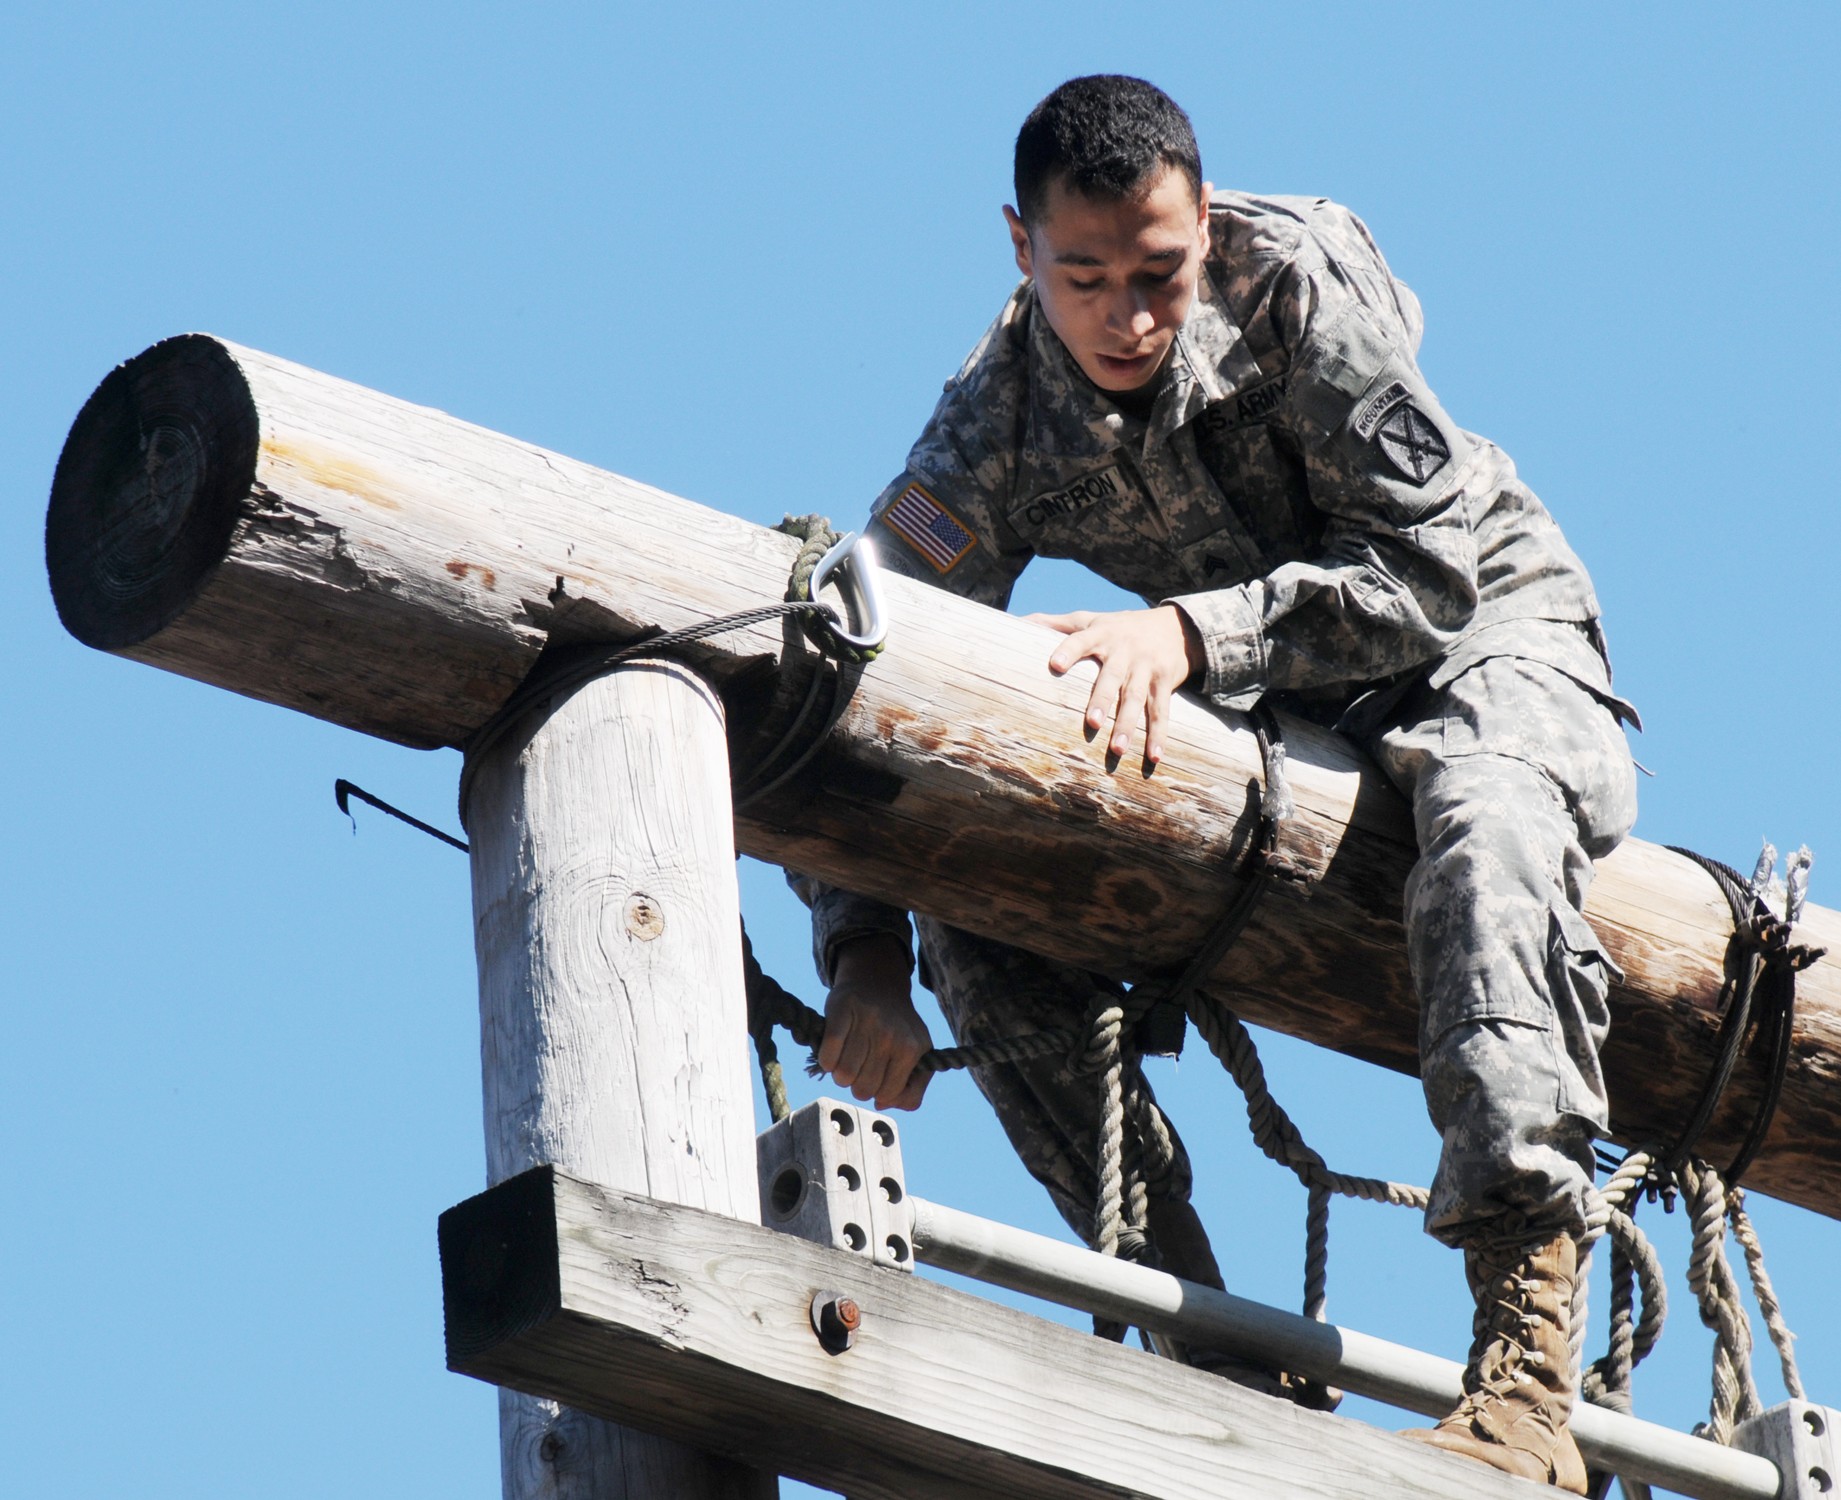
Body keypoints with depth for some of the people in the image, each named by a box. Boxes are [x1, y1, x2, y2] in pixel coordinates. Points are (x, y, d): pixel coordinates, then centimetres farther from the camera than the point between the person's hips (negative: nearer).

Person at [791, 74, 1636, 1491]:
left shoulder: (1298, 279, -25)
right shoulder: (999, 422, -15)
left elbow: (1431, 568, -26)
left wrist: (1191, 631, -38)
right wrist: (864, 956, -29)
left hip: (1488, 632, -5)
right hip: (1276, 720, 5)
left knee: (1482, 814, -40)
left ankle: (1526, 1384, -48)